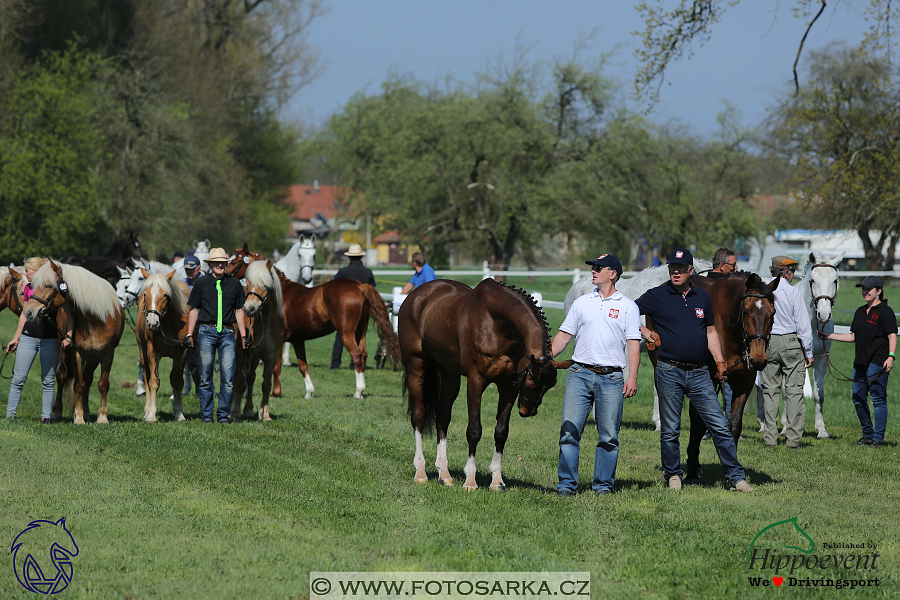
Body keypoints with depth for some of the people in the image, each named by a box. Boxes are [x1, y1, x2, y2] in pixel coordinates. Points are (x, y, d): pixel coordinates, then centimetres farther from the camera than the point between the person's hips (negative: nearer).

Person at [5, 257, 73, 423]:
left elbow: (68, 313, -5)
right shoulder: (28, 288, 9)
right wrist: (15, 338, 22)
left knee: (48, 381, 2)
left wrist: (68, 335, -17)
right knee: (18, 378, 2)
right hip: (28, 338, 4)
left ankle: (46, 417, 8)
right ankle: (9, 415, 7)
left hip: (50, 340, -4)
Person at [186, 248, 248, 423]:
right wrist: (189, 334, 3)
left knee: (228, 377, -5)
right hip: (206, 332, -1)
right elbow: (194, 310, 8)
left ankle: (224, 414, 4)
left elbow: (239, 311, 13)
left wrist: (243, 336, 9)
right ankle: (206, 415, 10)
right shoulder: (201, 283, 5)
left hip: (227, 333, 1)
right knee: (205, 377, 2)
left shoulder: (234, 284, 9)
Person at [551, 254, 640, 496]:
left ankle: (603, 484, 10)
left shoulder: (627, 307, 6)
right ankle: (566, 483, 0)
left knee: (609, 436, 0)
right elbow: (564, 335, 15)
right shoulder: (582, 303, 13)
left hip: (611, 378, -2)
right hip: (580, 374, 2)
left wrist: (632, 377, -8)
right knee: (569, 431, -4)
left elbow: (633, 343, 1)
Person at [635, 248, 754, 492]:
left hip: (699, 373, 3)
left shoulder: (703, 297, 10)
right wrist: (643, 331, -11)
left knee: (719, 427, -1)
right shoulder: (657, 296, -2)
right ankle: (673, 475, 21)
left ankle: (736, 476, 2)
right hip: (670, 372, -3)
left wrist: (719, 361, 8)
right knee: (670, 430, 5)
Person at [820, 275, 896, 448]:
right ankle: (867, 434, 23)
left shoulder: (885, 311, -7)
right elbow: (853, 336, 22)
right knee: (858, 398, 11)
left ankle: (878, 438, -1)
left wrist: (891, 356, -26)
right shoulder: (860, 312, 17)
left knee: (878, 399, -5)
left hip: (877, 362, -9)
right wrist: (828, 336, 19)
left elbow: (892, 336, -13)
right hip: (860, 362, 9)